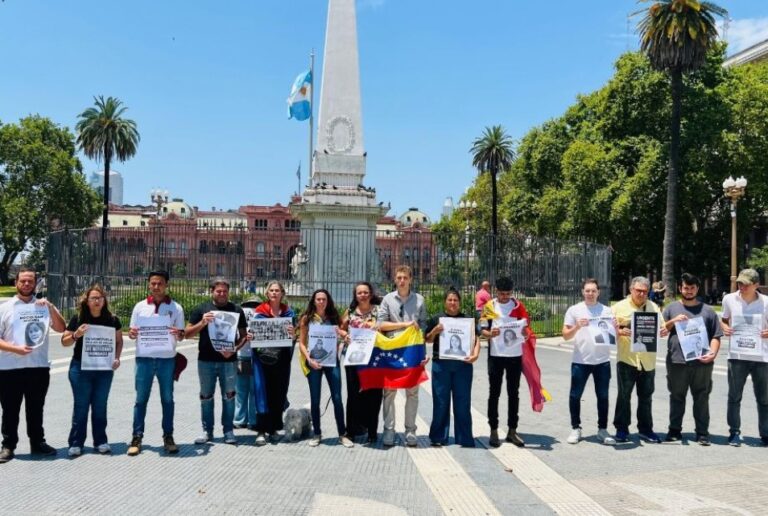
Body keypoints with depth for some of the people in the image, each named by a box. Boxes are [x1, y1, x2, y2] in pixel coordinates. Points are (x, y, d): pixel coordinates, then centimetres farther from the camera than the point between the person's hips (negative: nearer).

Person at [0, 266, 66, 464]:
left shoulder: (44, 306, 7)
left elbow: (61, 328, -4)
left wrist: (50, 307, -15)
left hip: (39, 367, 1)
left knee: (35, 409, 13)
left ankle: (37, 443, 25)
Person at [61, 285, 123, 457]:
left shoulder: (112, 320, -1)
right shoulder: (78, 319, -6)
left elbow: (119, 341, 8)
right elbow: (64, 342, 0)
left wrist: (117, 358, -7)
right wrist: (76, 335, -20)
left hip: (104, 369, 2)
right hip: (81, 368, -1)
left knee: (100, 406, 9)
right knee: (81, 406, 3)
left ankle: (100, 441, 19)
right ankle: (76, 443, 13)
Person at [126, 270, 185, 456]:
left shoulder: (176, 308, 2)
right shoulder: (140, 306, 5)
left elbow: (181, 336, 3)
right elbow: (132, 331, 9)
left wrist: (178, 334, -20)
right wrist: (132, 333, -14)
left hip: (167, 359, -1)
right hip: (144, 358, 1)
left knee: (167, 399, 7)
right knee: (141, 399, 4)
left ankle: (168, 437, 16)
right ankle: (137, 437, 12)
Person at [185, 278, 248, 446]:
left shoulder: (236, 310, 6)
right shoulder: (201, 309, 5)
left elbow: (244, 335, 7)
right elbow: (188, 333, 2)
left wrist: (234, 349, -11)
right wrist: (202, 323, -15)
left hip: (228, 361, 0)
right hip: (206, 360, 0)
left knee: (229, 396, 4)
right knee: (206, 396, 8)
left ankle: (228, 430, 14)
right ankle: (207, 431, 20)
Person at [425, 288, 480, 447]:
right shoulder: (437, 319, 7)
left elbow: (476, 338, 3)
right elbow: (428, 340, 10)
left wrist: (475, 354, -14)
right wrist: (435, 331, -10)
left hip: (462, 364, 1)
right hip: (441, 364, 0)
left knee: (462, 401, 4)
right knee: (441, 401, 4)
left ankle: (464, 438, 11)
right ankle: (438, 437, 13)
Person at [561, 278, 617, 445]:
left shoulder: (607, 310, 6)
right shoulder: (574, 310, 1)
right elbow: (566, 336, -1)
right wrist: (577, 326, -18)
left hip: (602, 361, 2)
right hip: (580, 361, -1)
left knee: (603, 396, 9)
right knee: (575, 395, 4)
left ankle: (602, 430, 20)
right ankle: (575, 429, 18)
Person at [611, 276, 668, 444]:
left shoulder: (653, 307, 12)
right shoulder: (620, 307, 1)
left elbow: (662, 328, 14)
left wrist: (664, 331, -8)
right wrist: (620, 332, -20)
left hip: (648, 359, 3)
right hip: (626, 358, -3)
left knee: (646, 397, 11)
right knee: (624, 395, 3)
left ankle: (645, 429, 22)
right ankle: (621, 429, 13)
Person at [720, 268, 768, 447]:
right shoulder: (729, 299, 0)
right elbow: (724, 320, 14)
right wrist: (725, 328, -7)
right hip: (737, 356, 0)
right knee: (734, 397, 6)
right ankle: (734, 432, 16)